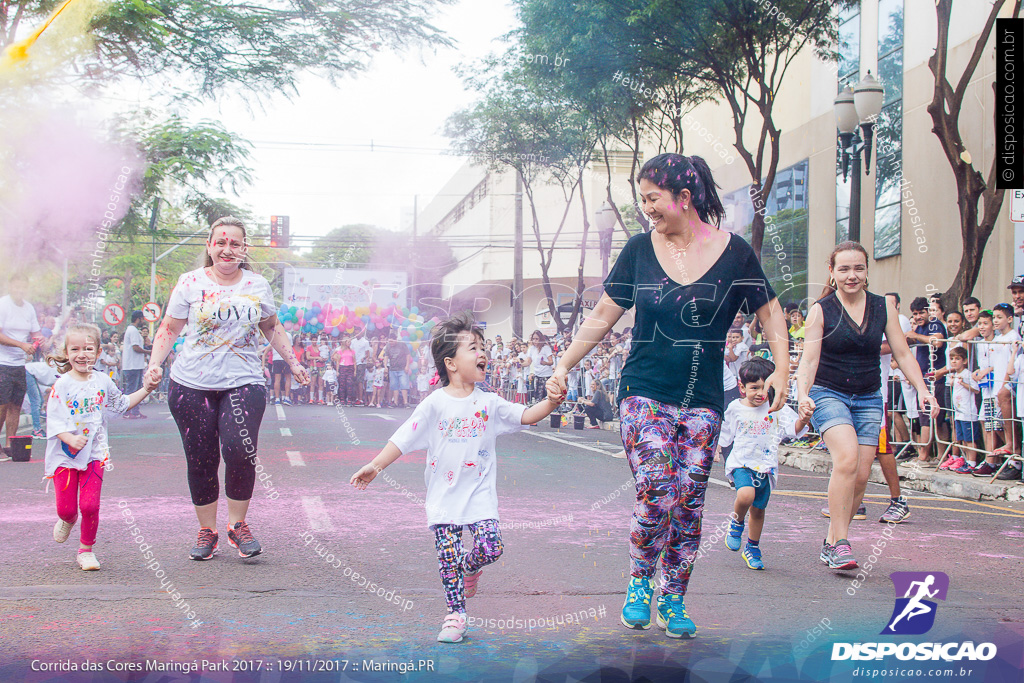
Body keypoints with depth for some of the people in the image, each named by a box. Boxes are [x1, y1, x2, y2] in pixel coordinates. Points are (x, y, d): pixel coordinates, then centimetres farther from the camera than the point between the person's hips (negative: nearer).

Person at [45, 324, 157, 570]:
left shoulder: (102, 381, 5)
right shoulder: (61, 386, -9)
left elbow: (121, 403, 23)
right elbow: (53, 421, -12)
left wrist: (146, 390, 15)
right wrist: (70, 439, -28)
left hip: (94, 454, 2)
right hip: (64, 455, -2)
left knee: (90, 506, -6)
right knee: (66, 508, 0)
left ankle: (86, 549, 14)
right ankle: (67, 520, 39)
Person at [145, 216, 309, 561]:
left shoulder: (257, 285, 9)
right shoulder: (190, 283, 4)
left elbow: (272, 327, 23)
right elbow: (169, 329, 7)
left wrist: (293, 363, 21)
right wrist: (155, 364, -7)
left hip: (244, 383, 0)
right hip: (192, 385, 0)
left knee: (239, 449, -20)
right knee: (201, 461, 2)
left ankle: (238, 523, 0)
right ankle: (207, 531, 19)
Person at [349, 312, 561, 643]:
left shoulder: (489, 402, 4)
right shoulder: (435, 404, -5)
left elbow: (526, 416, 6)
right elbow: (404, 438, -6)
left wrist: (551, 402, -10)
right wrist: (376, 465, -12)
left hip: (479, 492, 2)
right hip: (443, 494, -2)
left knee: (490, 546, -14)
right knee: (448, 554, -3)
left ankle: (469, 568, 21)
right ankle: (456, 614, 10)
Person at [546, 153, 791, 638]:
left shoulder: (733, 252, -2)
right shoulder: (639, 249, 1)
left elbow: (770, 313, 8)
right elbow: (603, 316, 6)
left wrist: (781, 369, -5)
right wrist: (564, 366, 1)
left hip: (702, 402, 1)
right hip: (643, 394, -1)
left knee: (688, 506, 3)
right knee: (655, 497, -15)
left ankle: (672, 600, 20)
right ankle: (638, 582, 10)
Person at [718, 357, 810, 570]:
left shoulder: (777, 409, -3)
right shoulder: (735, 409, -2)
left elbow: (794, 428, -11)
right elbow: (723, 436, 13)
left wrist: (803, 420, -30)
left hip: (766, 466, 2)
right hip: (741, 464, -2)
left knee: (758, 509, 10)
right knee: (746, 495, -29)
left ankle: (753, 549, 31)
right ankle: (737, 523, 3)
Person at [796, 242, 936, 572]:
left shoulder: (883, 307, 5)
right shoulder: (821, 310, -5)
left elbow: (902, 354, 7)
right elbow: (809, 360, -9)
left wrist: (922, 389, -7)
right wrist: (803, 394, -26)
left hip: (868, 399, 4)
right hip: (828, 394, -4)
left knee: (860, 477, -3)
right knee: (847, 459, -26)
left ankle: (831, 541, 15)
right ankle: (840, 543, -21)